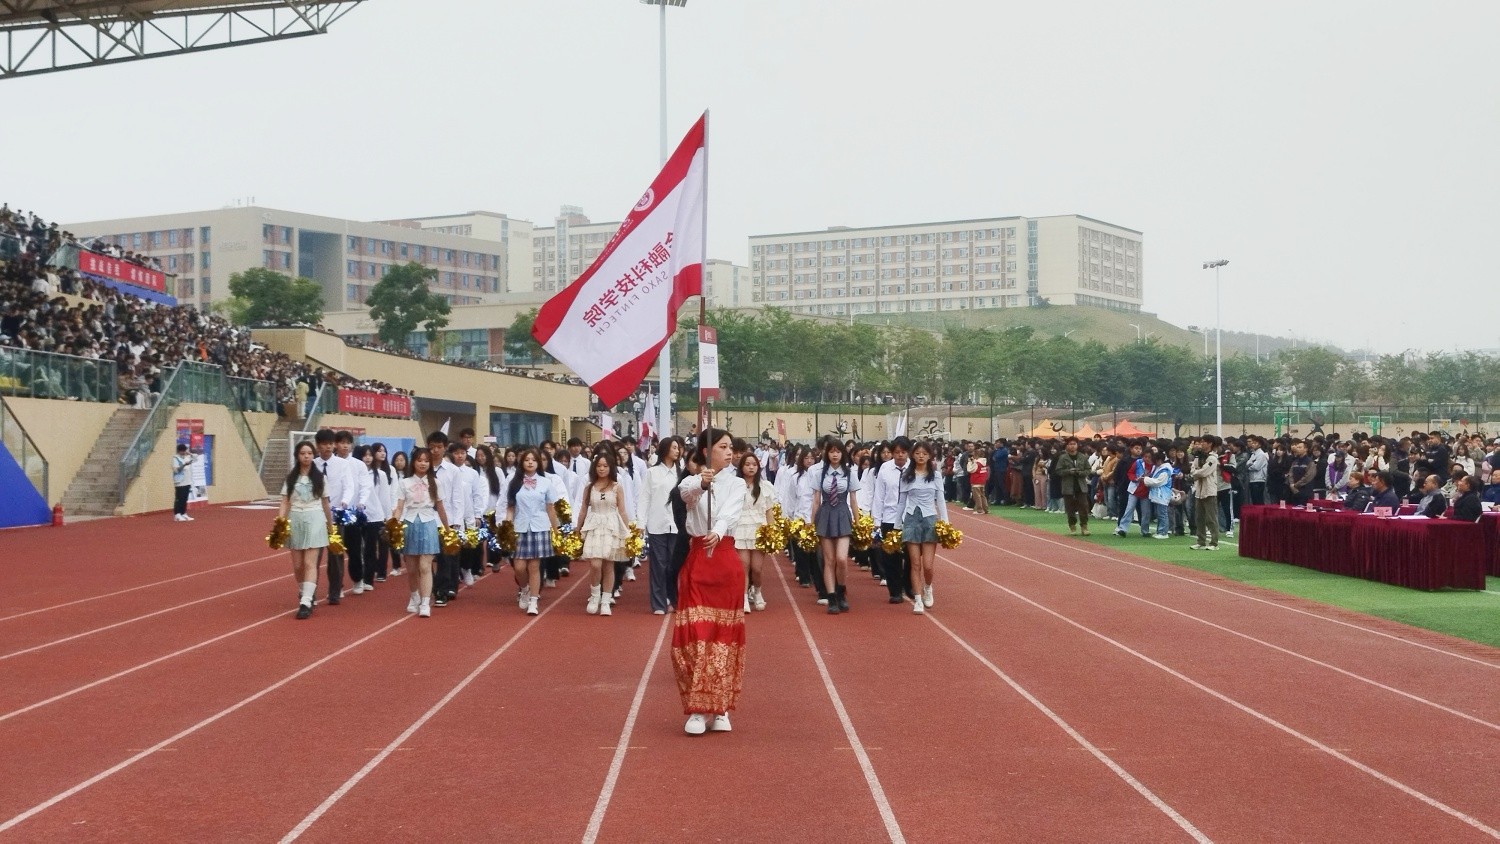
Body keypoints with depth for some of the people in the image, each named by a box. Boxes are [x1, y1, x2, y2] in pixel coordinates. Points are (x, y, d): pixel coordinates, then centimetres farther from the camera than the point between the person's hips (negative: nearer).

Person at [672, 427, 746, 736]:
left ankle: (719, 707, 12)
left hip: (725, 560, 1)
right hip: (696, 560, -1)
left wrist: (717, 532, -39)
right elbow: (685, 491, -22)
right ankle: (698, 709, -2)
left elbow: (730, 511, -17)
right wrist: (702, 482, -46)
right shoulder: (693, 482, 4)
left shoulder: (736, 484, 5)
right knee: (696, 632, -6)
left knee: (724, 633, 3)